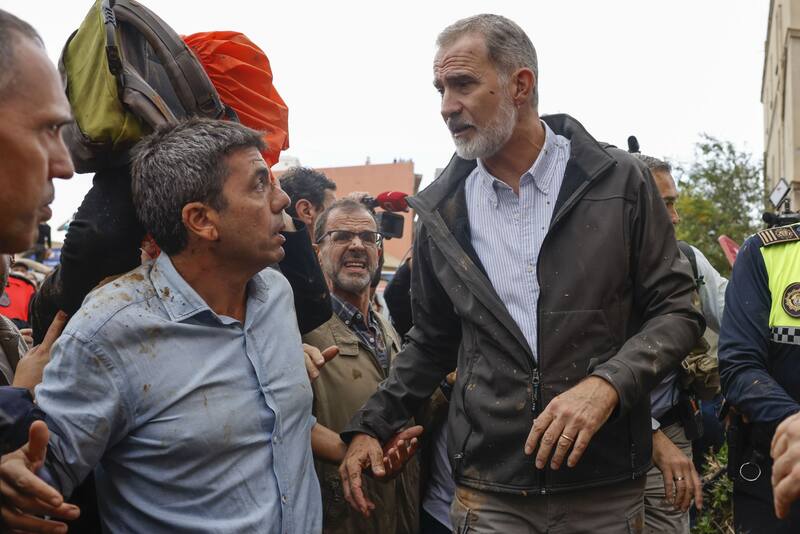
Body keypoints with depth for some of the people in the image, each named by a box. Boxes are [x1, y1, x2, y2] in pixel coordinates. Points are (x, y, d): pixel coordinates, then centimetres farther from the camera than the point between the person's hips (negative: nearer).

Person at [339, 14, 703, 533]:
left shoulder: (620, 181, -5)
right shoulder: (443, 212, 3)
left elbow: (675, 310, -2)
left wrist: (606, 384, -19)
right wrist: (371, 425, 5)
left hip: (606, 488, -1)